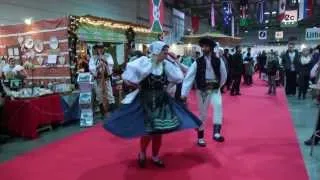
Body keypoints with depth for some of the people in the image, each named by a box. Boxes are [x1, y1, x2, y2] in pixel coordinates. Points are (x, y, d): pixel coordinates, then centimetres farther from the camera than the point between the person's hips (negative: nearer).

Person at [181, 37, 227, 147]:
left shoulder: (218, 61, -4)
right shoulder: (197, 62, -7)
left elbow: (224, 76, 9)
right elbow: (189, 77, -11)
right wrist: (184, 93, -15)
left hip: (215, 89, 0)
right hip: (202, 90, 0)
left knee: (218, 105, -27)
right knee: (202, 113, 8)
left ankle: (216, 133, -24)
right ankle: (200, 137, 25)